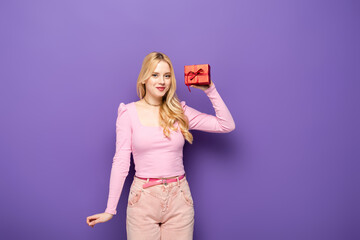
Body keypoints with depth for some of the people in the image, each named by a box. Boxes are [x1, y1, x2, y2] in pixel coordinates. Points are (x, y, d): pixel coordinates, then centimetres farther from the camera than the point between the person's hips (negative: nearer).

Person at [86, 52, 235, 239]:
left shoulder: (180, 111, 3)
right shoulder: (128, 113, -2)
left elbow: (227, 125, 0)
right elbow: (121, 161, -3)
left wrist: (209, 89, -3)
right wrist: (110, 210, -3)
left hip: (179, 198, 2)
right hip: (143, 198, -2)